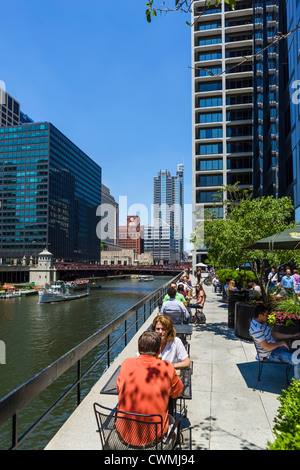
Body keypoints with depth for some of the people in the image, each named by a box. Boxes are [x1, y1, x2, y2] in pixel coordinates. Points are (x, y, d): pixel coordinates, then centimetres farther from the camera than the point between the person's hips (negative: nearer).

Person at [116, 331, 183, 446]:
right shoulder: (167, 368, -14)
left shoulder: (126, 363, -10)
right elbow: (177, 392, 4)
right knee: (170, 419, 30)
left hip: (125, 433, 2)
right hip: (153, 436, -1)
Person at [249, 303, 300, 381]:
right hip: (268, 355, -10)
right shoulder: (256, 329, -31)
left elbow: (274, 334, 11)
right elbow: (267, 347, -30)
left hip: (274, 348, 10)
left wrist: (292, 336, 7)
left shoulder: (262, 322, 1)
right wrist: (282, 343, -17)